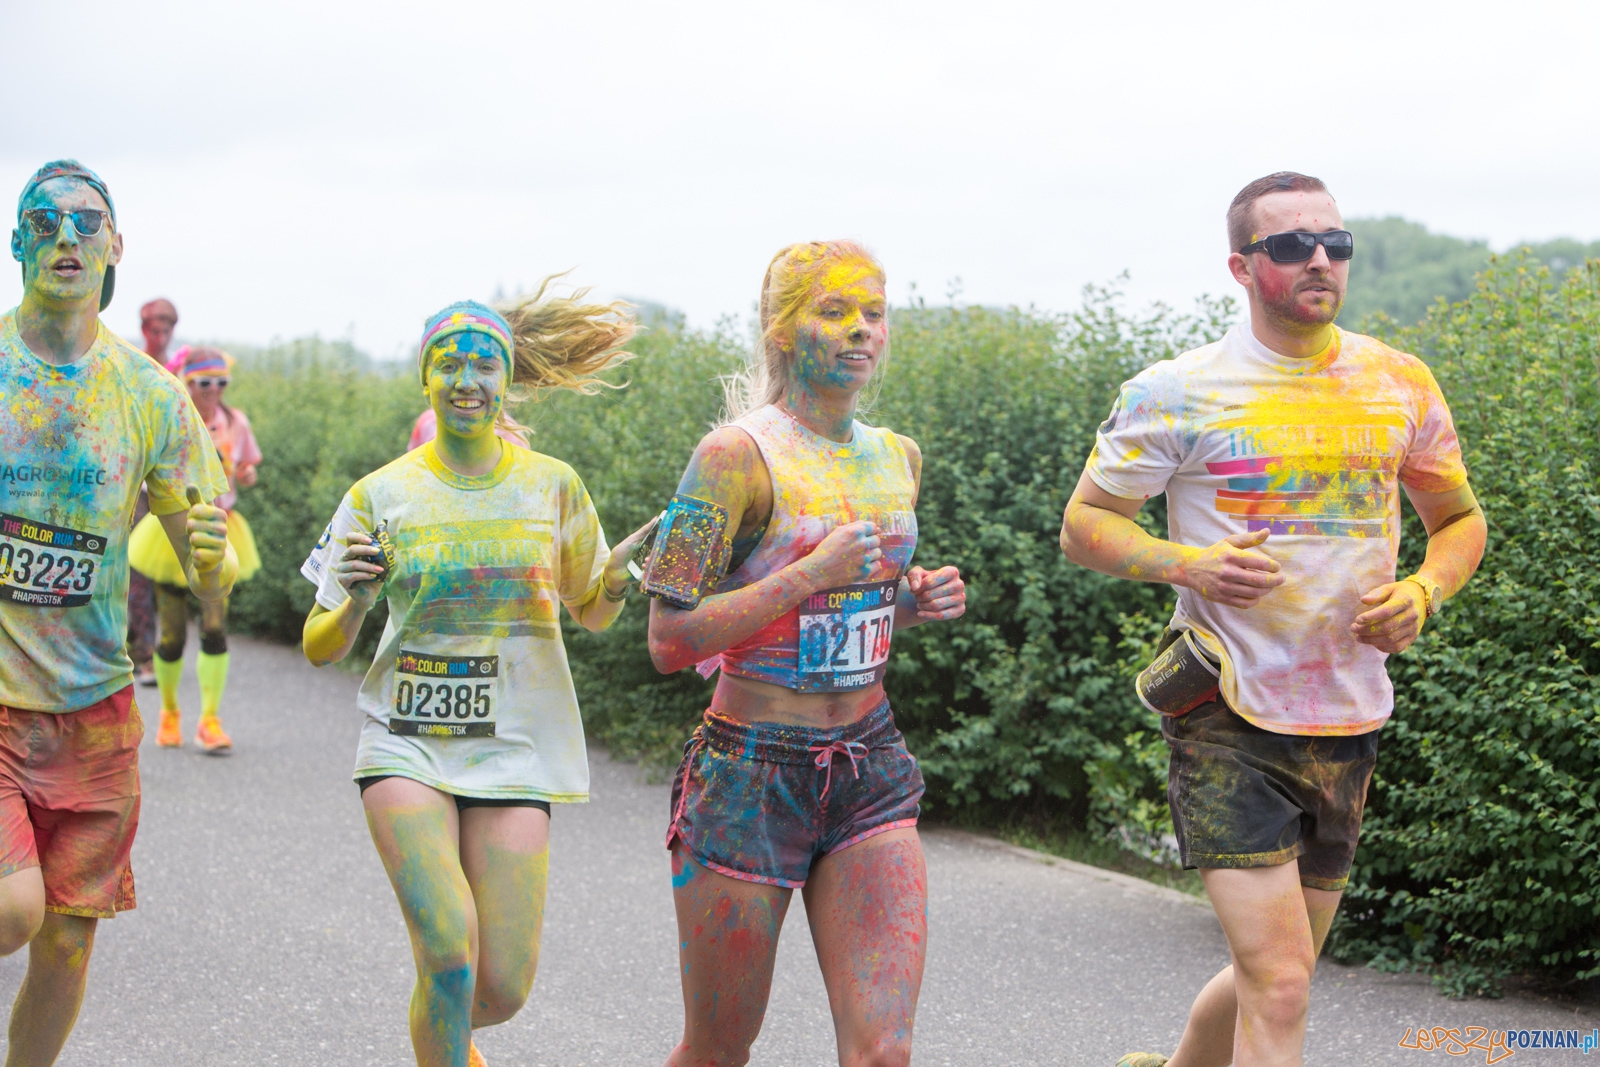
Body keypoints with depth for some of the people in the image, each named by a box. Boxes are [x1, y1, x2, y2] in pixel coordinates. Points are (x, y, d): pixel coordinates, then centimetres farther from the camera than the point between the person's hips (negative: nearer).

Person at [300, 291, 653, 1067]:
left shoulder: (552, 486, 3)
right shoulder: (382, 496, 0)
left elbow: (592, 616, 14)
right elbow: (321, 650, 3)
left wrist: (619, 579, -8)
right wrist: (355, 602, -19)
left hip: (513, 750, 1)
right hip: (408, 746, -1)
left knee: (503, 988, -3)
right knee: (449, 950, -20)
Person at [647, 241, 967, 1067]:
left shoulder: (898, 457, 9)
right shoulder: (737, 454, -12)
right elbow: (670, 641, -15)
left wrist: (916, 601, 3)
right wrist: (809, 574, -20)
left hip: (871, 770, 5)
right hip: (749, 778, -5)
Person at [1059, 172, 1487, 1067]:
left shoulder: (1402, 383, 6)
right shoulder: (1178, 393, -6)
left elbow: (1461, 521, 18)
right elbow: (1084, 524, 1)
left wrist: (1422, 593, -5)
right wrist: (1186, 564, -18)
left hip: (1350, 725, 5)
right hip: (1231, 723, -5)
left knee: (1277, 976, 17)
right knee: (1280, 989, -14)